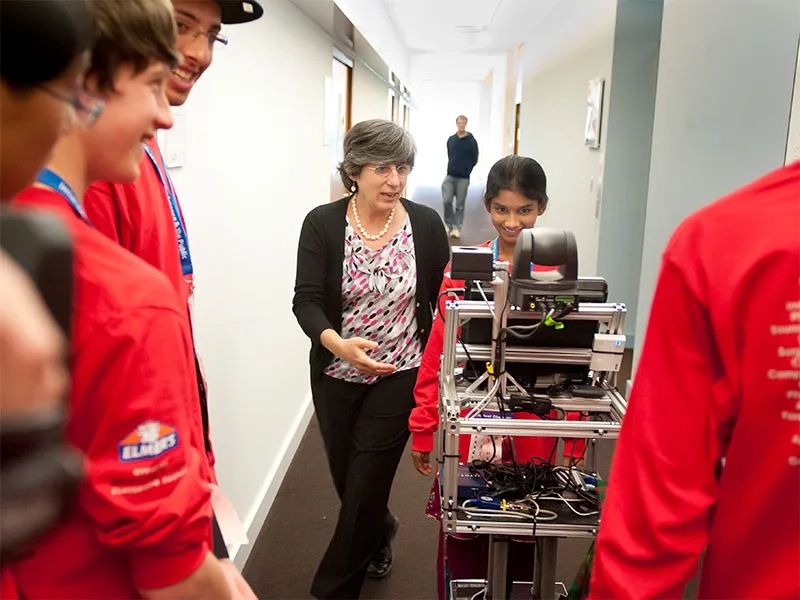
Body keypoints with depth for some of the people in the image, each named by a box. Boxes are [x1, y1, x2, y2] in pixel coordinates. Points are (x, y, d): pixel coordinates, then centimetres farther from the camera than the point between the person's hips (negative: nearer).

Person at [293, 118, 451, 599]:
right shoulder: (322, 224, -9)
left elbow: (443, 298, 0)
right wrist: (337, 343, -33)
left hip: (399, 377, -2)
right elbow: (306, 301, -14)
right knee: (345, 479, 18)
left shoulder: (427, 225, -7)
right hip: (336, 374, 2)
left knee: (365, 486, 1)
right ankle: (381, 533, 52)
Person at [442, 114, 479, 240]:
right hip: (450, 175, 2)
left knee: (460, 204, 2)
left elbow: (474, 160, 1)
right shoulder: (451, 139, 8)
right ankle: (449, 224, 12)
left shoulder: (471, 140, -2)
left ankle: (457, 228, 9)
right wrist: (453, 167, 8)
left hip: (463, 178, -2)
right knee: (447, 201, -5)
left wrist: (466, 171, 3)